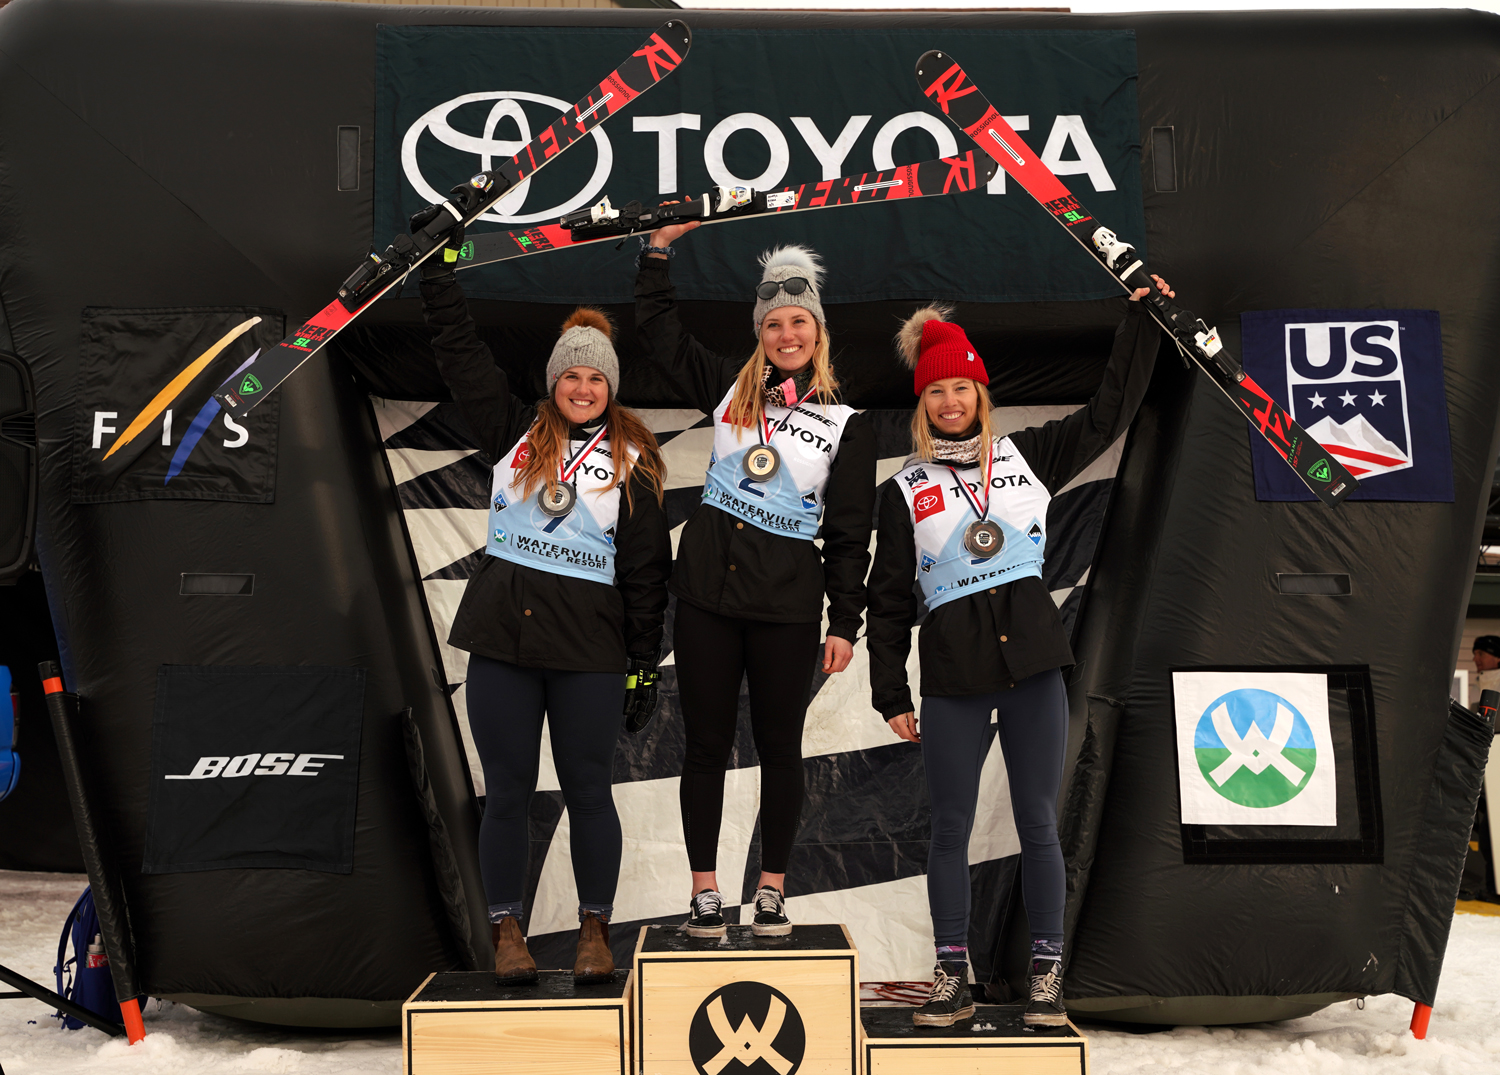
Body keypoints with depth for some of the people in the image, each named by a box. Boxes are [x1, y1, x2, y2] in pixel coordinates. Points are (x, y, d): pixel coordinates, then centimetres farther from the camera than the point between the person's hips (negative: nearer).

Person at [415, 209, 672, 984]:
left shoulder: (632, 460, 4)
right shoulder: (513, 431, 9)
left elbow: (646, 572, 2)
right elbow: (457, 346, 10)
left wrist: (644, 669, -1)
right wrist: (436, 258, 8)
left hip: (589, 645, -1)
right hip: (502, 639, 2)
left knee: (588, 791, 6)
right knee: (507, 793, 7)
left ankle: (595, 930, 22)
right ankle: (507, 931, 21)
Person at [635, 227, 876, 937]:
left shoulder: (847, 426, 3)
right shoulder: (730, 388, 9)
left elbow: (850, 535, 2)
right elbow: (657, 328, 14)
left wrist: (845, 623, -1)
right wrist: (660, 248, 5)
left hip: (787, 605, -1)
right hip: (706, 591, 2)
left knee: (779, 747, 8)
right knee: (707, 744, 7)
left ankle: (773, 888, 23)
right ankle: (704, 890, 20)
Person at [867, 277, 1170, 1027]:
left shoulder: (1026, 456, 10)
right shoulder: (904, 491, 6)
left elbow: (1108, 413, 14)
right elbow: (888, 600, 6)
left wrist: (1140, 323, 10)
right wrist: (890, 696, 2)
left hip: (1033, 661, 1)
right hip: (952, 672, -1)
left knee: (1038, 821, 5)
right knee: (951, 826, 5)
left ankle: (1047, 973, 16)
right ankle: (952, 975, 17)